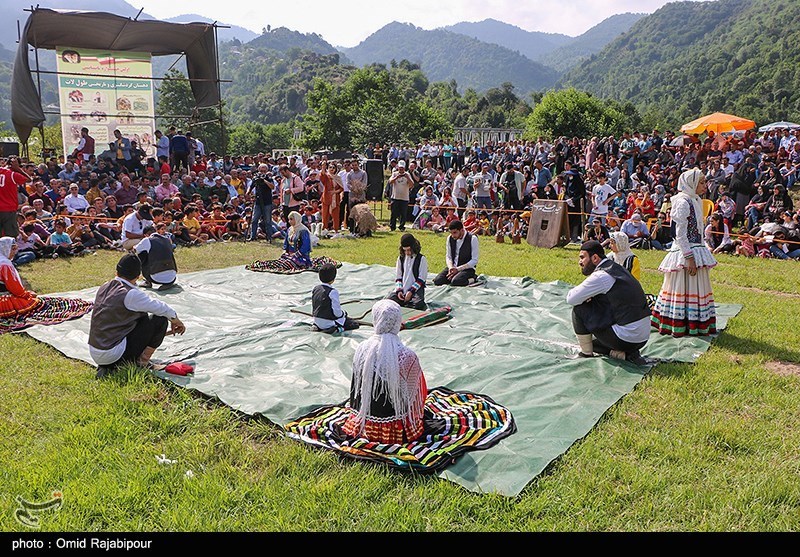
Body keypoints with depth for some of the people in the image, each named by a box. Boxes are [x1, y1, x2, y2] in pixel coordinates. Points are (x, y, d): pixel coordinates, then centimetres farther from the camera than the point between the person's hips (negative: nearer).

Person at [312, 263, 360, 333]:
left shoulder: (315, 289, 2)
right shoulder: (333, 292, -20)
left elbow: (313, 310, 10)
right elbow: (337, 313, -19)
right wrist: (343, 313, 3)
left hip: (317, 322, 7)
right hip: (329, 322, -7)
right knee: (355, 325, 2)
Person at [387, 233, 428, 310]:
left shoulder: (421, 259, -3)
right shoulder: (401, 258, 11)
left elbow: (421, 279, -6)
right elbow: (398, 277, 13)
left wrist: (411, 291, -15)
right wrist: (399, 290, -4)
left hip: (415, 290, -4)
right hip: (402, 290, 4)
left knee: (417, 305, -33)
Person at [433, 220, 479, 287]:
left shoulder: (472, 239, -13)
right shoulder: (450, 238, 3)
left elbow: (474, 260, -12)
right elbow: (448, 257, 11)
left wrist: (458, 269, -19)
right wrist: (451, 267, -12)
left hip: (467, 268, -4)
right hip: (453, 267, 5)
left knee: (455, 282, -33)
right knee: (437, 281, -19)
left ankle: (472, 278, -5)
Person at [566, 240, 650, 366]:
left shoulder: (601, 276, -17)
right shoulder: (617, 268, 12)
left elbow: (571, 299, -15)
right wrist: (591, 297, 4)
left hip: (625, 338, -9)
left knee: (578, 309, -4)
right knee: (592, 341, 29)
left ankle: (586, 354, 5)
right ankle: (626, 354, 9)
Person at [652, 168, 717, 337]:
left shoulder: (697, 201, 13)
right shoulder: (683, 202, -16)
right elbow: (680, 234, -19)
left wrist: (701, 252, 18)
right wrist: (689, 258, -21)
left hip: (696, 251, 10)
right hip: (684, 252, -10)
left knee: (698, 288, 14)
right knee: (683, 289, -1)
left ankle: (698, 325, 24)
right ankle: (681, 327, 9)